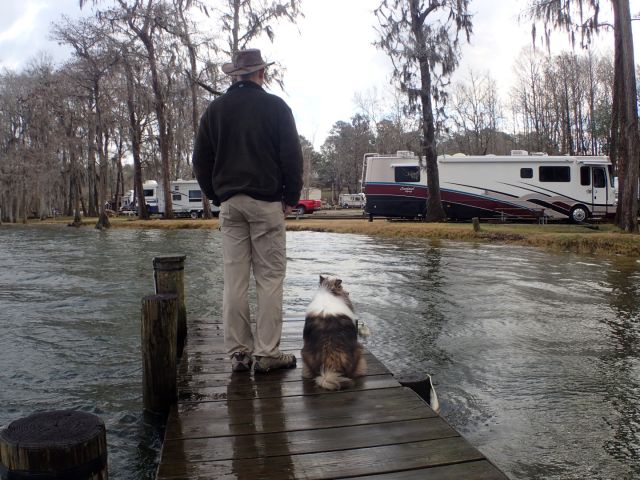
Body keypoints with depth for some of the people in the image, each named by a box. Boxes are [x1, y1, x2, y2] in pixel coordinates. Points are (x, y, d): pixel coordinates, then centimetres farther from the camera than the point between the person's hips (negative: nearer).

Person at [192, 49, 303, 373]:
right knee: (269, 278, -1)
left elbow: (201, 160, 12)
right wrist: (291, 197, 6)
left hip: (229, 203, 4)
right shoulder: (274, 106, 0)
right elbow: (292, 156, -4)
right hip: (266, 201, -4)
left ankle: (238, 352, 10)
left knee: (234, 279, 5)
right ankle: (266, 353, 0)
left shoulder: (215, 109, 11)